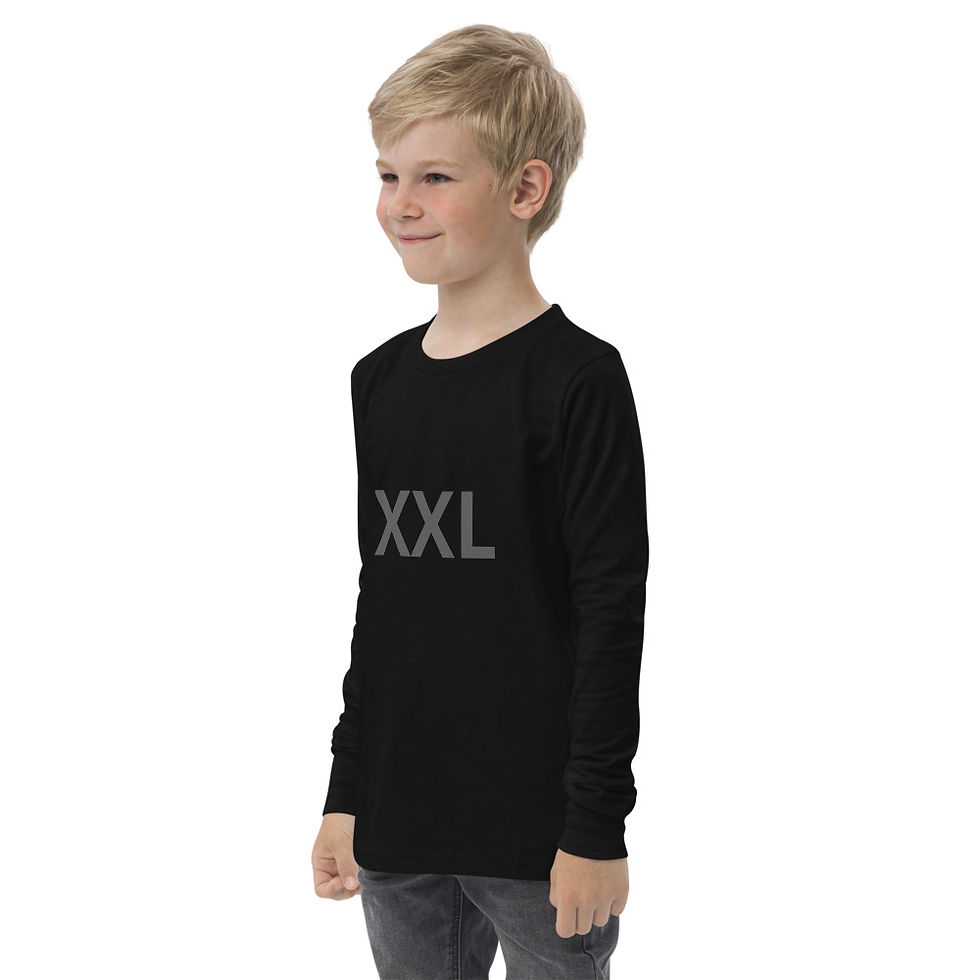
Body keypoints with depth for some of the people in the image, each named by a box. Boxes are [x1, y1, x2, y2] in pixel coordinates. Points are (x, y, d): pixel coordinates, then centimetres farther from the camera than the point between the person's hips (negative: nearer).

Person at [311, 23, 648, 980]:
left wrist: (597, 828, -12)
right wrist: (345, 795, 13)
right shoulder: (379, 378, 8)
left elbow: (612, 611, -11)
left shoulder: (576, 377, -10)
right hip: (397, 829, 6)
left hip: (540, 833, -5)